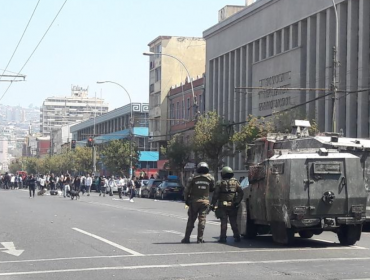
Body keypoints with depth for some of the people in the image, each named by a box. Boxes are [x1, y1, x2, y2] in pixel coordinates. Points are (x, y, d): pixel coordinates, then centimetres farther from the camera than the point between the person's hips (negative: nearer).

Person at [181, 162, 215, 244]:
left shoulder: (193, 178, -4)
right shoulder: (210, 178, 0)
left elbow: (186, 190, -4)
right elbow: (212, 189, 10)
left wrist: (186, 200, 7)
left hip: (194, 202, 0)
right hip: (205, 202, 0)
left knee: (191, 220, 7)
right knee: (202, 220, 2)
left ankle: (187, 238, 8)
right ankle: (200, 239, -2)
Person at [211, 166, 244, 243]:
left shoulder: (220, 183, -2)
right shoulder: (235, 182, 6)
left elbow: (215, 195, -5)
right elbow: (241, 193, -1)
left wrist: (213, 205, -1)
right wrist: (237, 202, 4)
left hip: (223, 206, -3)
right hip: (232, 206, 3)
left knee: (224, 222, 0)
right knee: (233, 222, 11)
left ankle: (223, 237, -3)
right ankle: (237, 236, 11)